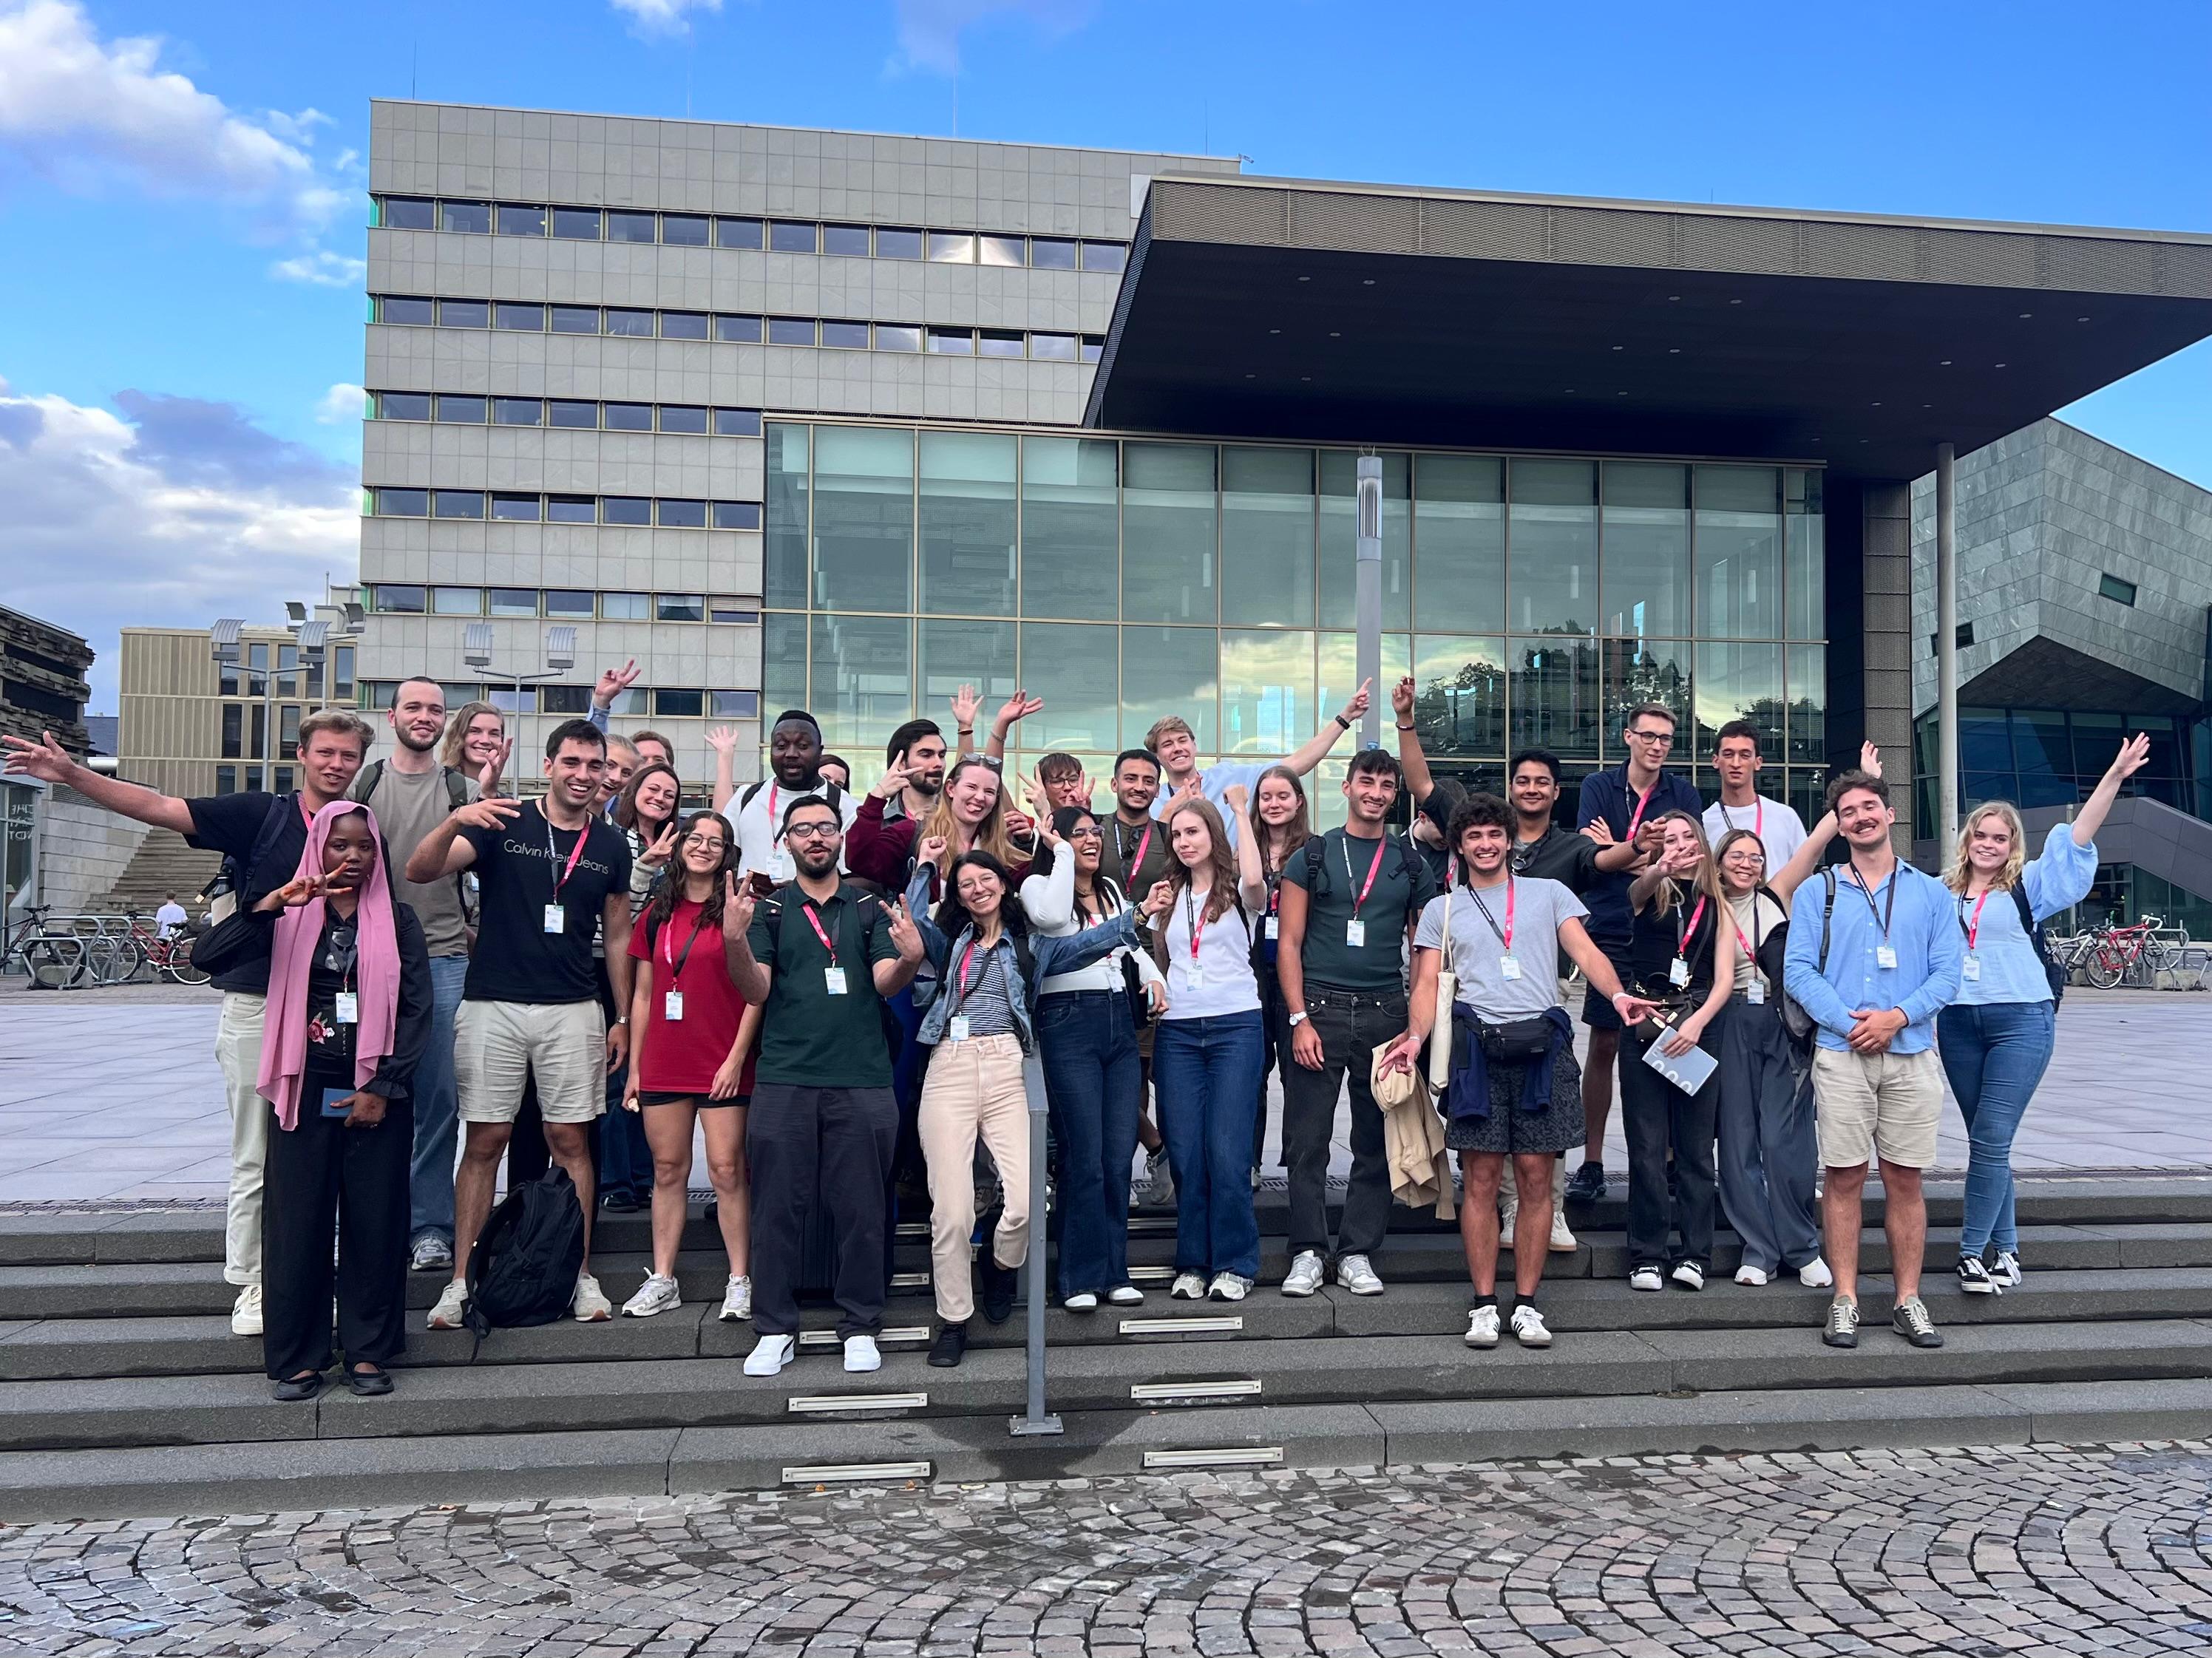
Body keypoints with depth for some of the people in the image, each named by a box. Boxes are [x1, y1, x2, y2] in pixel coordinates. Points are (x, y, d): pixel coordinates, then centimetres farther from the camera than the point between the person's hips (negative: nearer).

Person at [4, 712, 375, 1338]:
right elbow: (161, 808, -5)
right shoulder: (260, 814, 0)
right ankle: (252, 1285, 16)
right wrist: (72, 775, -15)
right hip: (256, 1006, -1)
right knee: (255, 1158, 6)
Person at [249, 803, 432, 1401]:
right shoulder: (291, 915, 6)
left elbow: (418, 1008, 0)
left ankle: (368, 1351, 15)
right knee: (298, 1219, 2)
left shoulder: (396, 919, 6)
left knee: (375, 1219, 4)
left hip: (377, 1092, 0)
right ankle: (296, 1356, 14)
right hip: (305, 1088, 0)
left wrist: (384, 1087, -7)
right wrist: (270, 904, -24)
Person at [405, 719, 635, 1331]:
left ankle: (579, 1274, 13)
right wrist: (456, 821, -29)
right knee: (484, 1142, 2)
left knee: (570, 1139, 5)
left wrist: (623, 1017, 9)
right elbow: (420, 871, -10)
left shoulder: (610, 845, 7)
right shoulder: (502, 824, -1)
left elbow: (618, 935, 13)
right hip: (494, 1005, -1)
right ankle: (461, 1280, 9)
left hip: (573, 1010, 2)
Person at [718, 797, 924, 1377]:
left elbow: (885, 983, 1)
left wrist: (910, 958, -21)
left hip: (862, 1079, 0)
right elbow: (755, 990, 1)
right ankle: (775, 1329, 14)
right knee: (779, 1206, 3)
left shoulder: (871, 907, 11)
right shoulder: (768, 908, 10)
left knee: (860, 1208, 4)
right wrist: (734, 939, -18)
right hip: (784, 1078, 0)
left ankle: (860, 1326, 16)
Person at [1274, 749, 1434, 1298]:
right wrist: (1299, 1019, -8)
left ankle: (1358, 1254, 14)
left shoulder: (1410, 864, 11)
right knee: (1307, 1141, -2)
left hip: (1384, 1011, 2)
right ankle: (1308, 1252, 8)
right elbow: (1290, 942, 1)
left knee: (1375, 1143, 5)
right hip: (1318, 1007, -2)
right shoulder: (1312, 857, 5)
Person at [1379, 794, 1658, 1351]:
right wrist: (1416, 1037, -8)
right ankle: (1484, 1305, 6)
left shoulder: (1549, 893, 16)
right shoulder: (1442, 909, 17)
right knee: (1481, 1179, -1)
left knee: (1536, 1176, 1)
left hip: (1541, 1043, 0)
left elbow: (1586, 953, 5)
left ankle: (1527, 1304, 9)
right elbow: (1427, 983, 10)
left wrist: (1617, 994, -15)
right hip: (1476, 1046, 0)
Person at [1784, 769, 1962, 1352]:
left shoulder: (1931, 893, 11)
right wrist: (1849, 1022, -13)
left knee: (1905, 1179, 5)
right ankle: (1845, 1301, 6)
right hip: (1841, 1054, -1)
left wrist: (1898, 1016, -13)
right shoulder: (1816, 893, 9)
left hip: (1912, 1054, 1)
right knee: (1844, 1177, 0)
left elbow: (1948, 971, 3)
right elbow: (1798, 970, 0)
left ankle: (1908, 1300, 14)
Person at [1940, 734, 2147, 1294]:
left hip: (2020, 1021, -3)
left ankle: (1974, 1251, -2)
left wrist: (2114, 778, -14)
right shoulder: (1941, 893, 9)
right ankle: (2004, 1246, 18)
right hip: (1957, 1023, 3)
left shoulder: (2027, 886, 2)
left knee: (1992, 1139, -9)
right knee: (1985, 1141, 9)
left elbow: (2077, 838, -6)